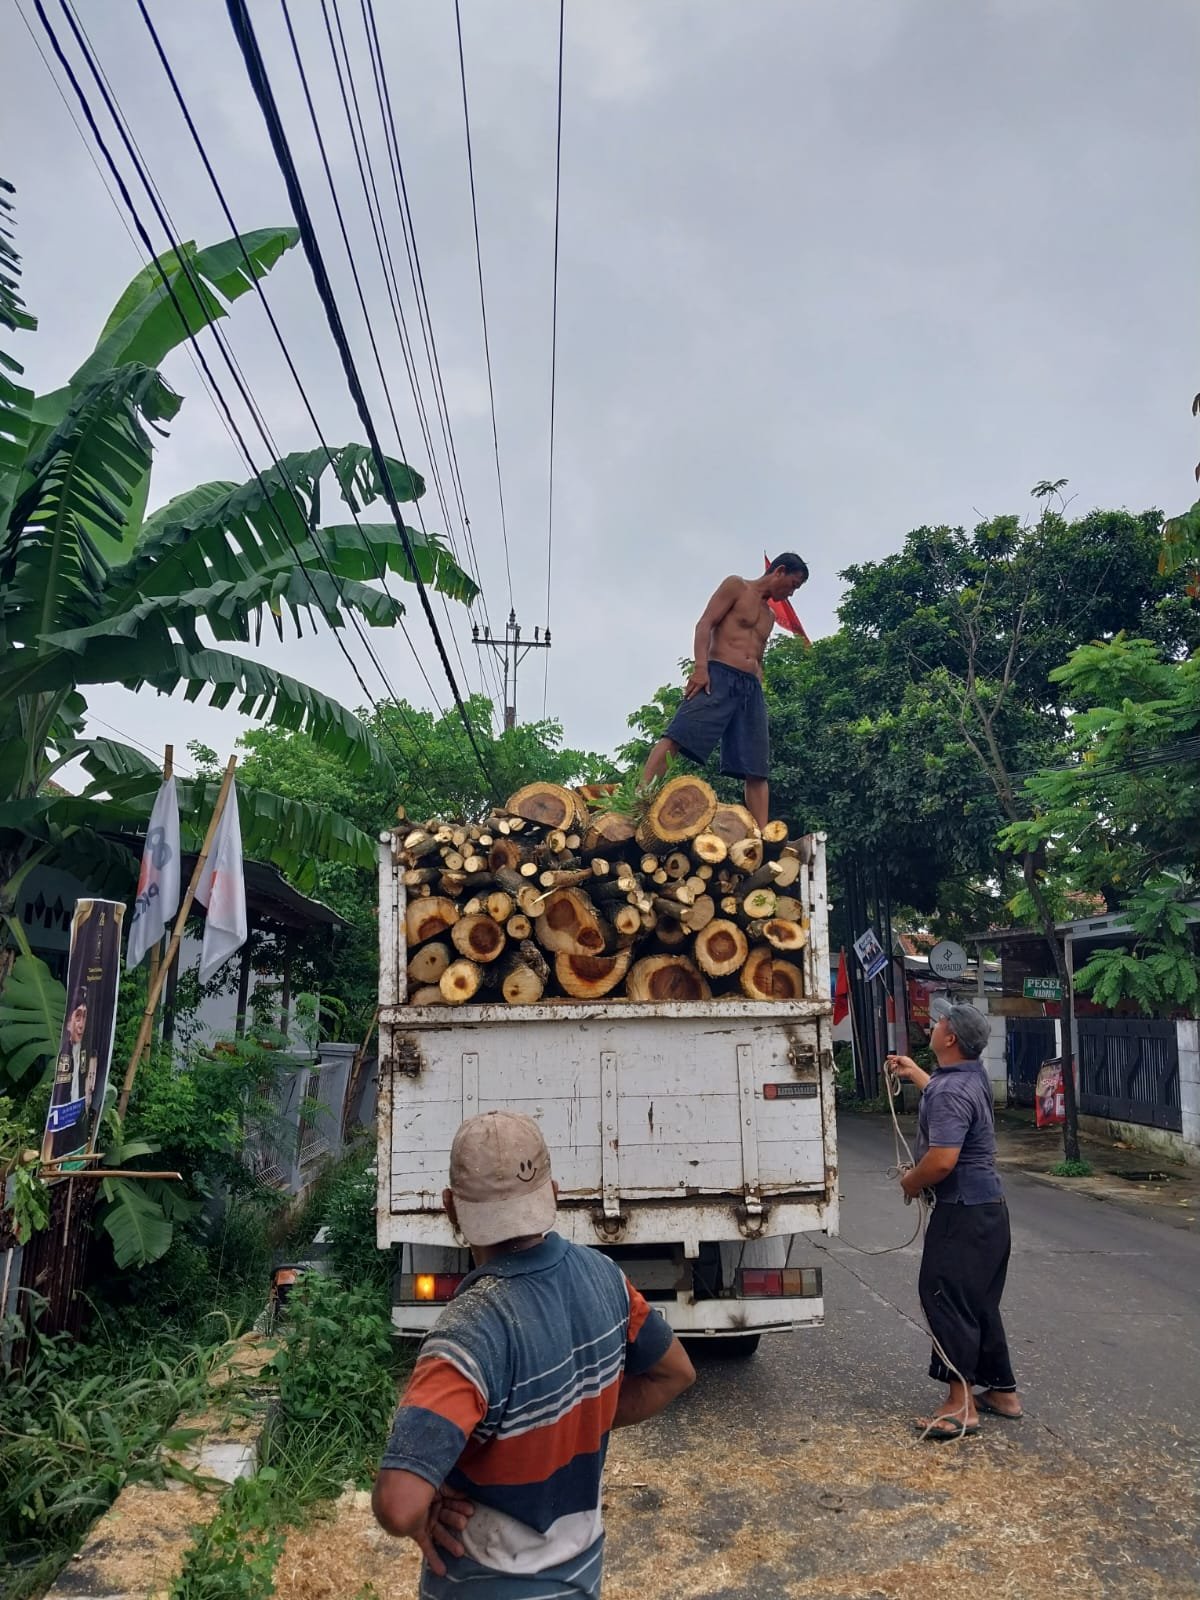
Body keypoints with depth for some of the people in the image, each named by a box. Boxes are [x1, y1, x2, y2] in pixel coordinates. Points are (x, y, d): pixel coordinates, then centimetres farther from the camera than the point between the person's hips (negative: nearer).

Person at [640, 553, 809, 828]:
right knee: (677, 737, -24)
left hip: (752, 687, 7)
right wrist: (700, 667, -18)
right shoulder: (736, 586, 10)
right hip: (718, 676, -7)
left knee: (757, 771, -5)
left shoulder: (770, 616, 30)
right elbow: (705, 625, -3)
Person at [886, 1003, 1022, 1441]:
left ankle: (961, 1406, 2)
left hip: (963, 1212, -10)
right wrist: (914, 1074, 34)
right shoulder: (972, 1076, 7)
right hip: (987, 1206, 10)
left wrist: (910, 1182, -13)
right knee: (979, 1302, 18)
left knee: (946, 1299, -3)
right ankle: (1001, 1390, 28)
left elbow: (942, 1159, -31)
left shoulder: (951, 1092, -24)